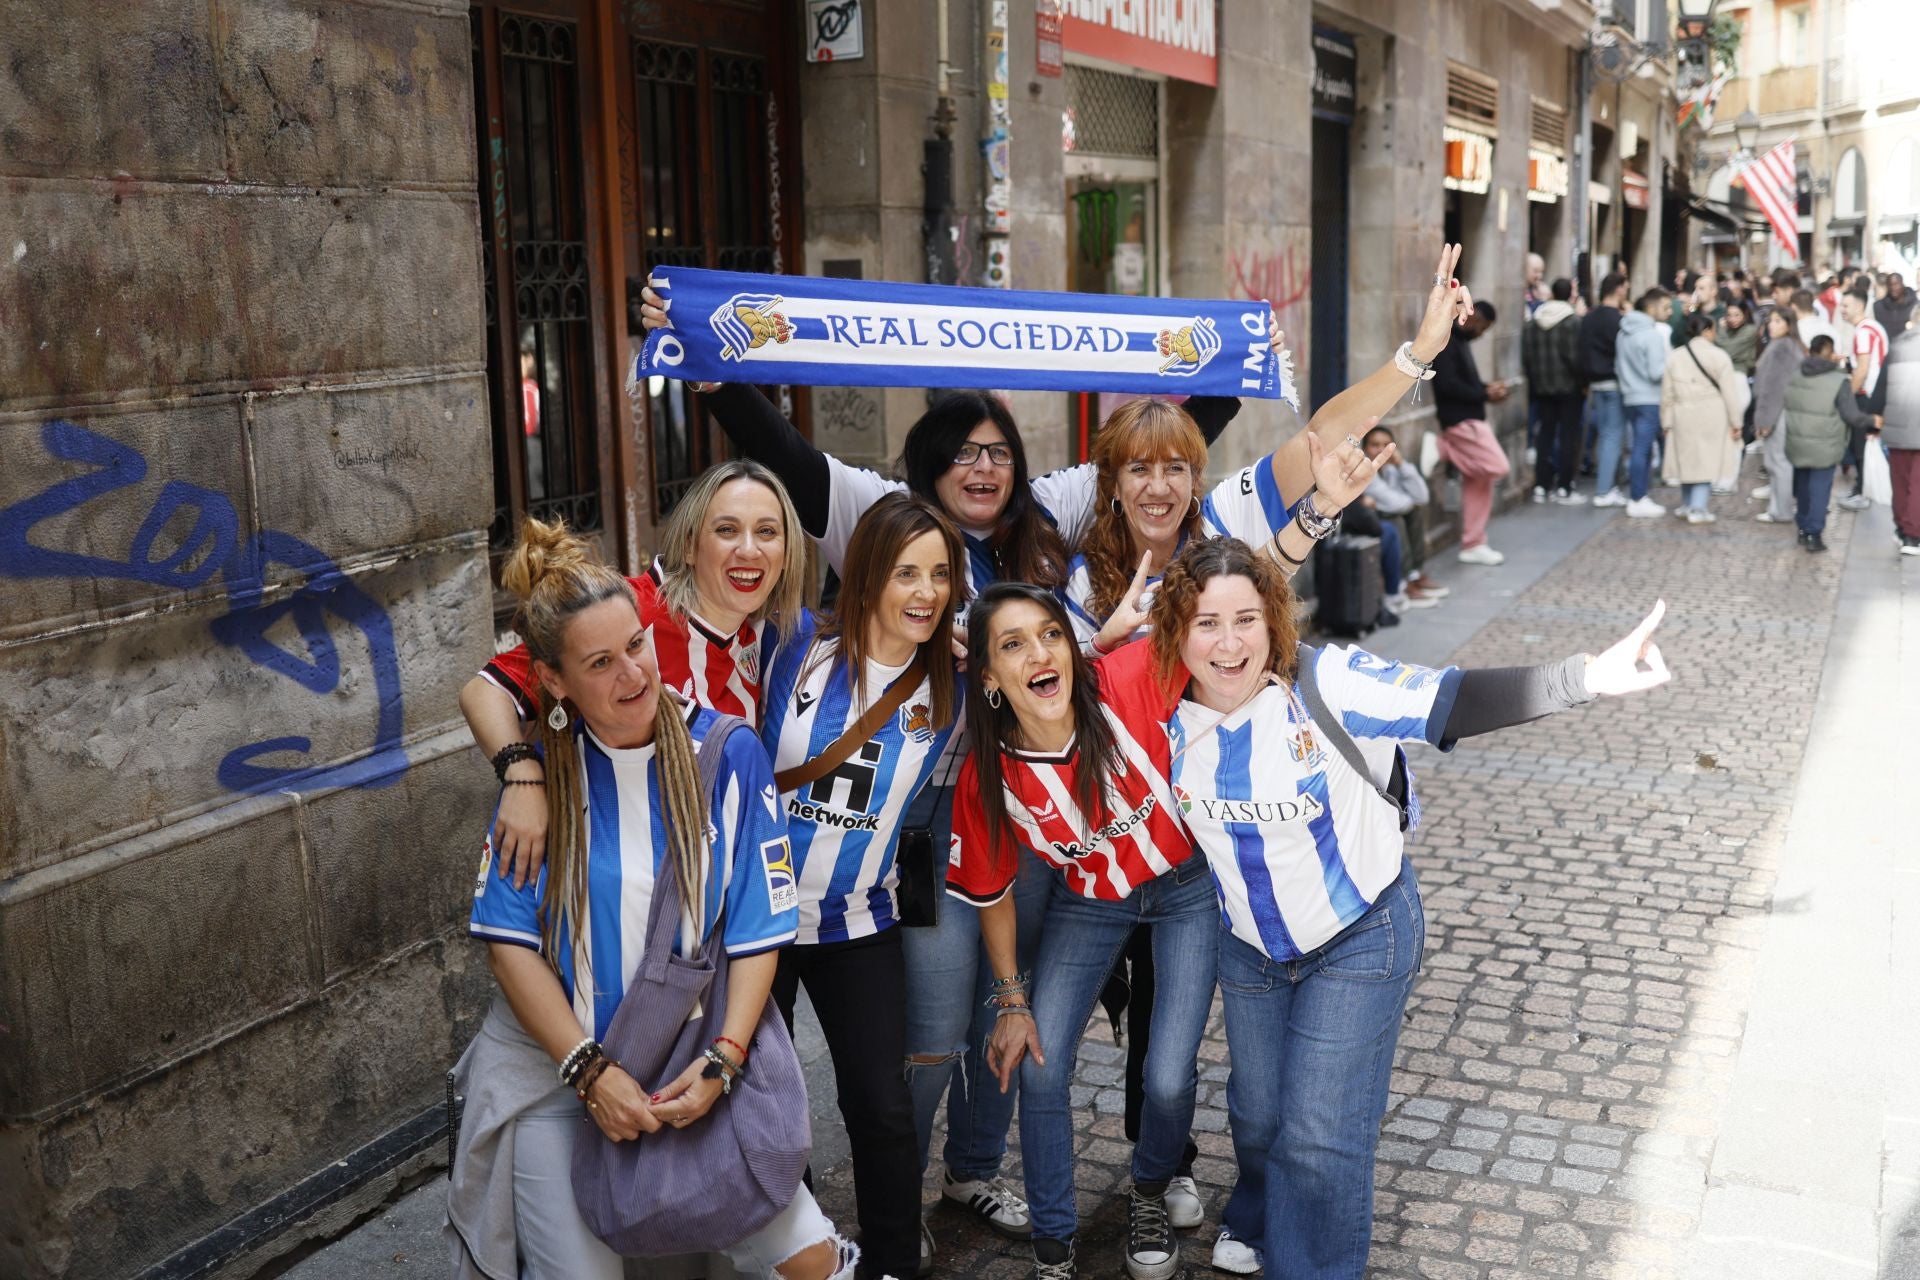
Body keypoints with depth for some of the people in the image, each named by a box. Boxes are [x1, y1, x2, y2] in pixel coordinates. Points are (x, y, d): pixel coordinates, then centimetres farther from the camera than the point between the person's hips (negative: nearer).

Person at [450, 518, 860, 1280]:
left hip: (697, 1065, 1)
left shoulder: (728, 755, -8)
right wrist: (591, 1070, -16)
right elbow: (511, 940, -8)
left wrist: (722, 1062, -16)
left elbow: (757, 933, -6)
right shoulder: (543, 768, -7)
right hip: (558, 1066, 0)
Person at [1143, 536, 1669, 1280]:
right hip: (1249, 947, 5)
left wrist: (1586, 677, -46)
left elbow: (1457, 702, -37)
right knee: (1256, 1115, 21)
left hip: (1359, 940, -4)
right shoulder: (1166, 709, -15)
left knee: (1320, 1133, -3)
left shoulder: (1326, 685, -28)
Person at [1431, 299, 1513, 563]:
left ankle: (1473, 545, 14)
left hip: (1469, 420, 10)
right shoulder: (1445, 341, -14)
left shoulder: (1458, 340, 17)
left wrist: (1486, 387, 6)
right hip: (1461, 422, -10)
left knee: (1478, 483, 10)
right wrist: (1485, 395, -14)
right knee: (1497, 466, -19)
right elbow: (1447, 385, -22)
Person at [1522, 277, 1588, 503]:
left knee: (1545, 434, 12)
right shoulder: (1573, 322, -13)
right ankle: (1564, 488, 1)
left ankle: (1541, 486, 12)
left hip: (1542, 388, 5)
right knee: (1568, 436, 1)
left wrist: (1534, 380, 14)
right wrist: (1582, 380, -4)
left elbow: (1526, 357, 5)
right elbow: (1575, 357, -17)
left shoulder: (1533, 322, 4)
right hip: (1569, 387, -5)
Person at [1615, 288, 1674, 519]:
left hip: (1630, 397, 8)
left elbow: (1617, 367, 15)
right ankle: (1638, 501, -1)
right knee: (1642, 449, -4)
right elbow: (1657, 372, -19)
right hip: (1649, 400, -8)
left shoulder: (1624, 332, 10)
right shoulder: (1653, 334, -15)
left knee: (1641, 448, 14)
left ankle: (1638, 497, 18)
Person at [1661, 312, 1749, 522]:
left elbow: (1667, 393, 6)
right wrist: (1735, 422, 0)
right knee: (1705, 461, 1)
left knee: (1688, 459, 16)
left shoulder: (1676, 357, 4)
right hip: (1711, 418, -3)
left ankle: (1686, 505, 27)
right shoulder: (1718, 356, -8)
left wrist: (1666, 422, 13)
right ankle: (1698, 509, -4)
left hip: (1684, 417, 4)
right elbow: (1729, 392, -6)